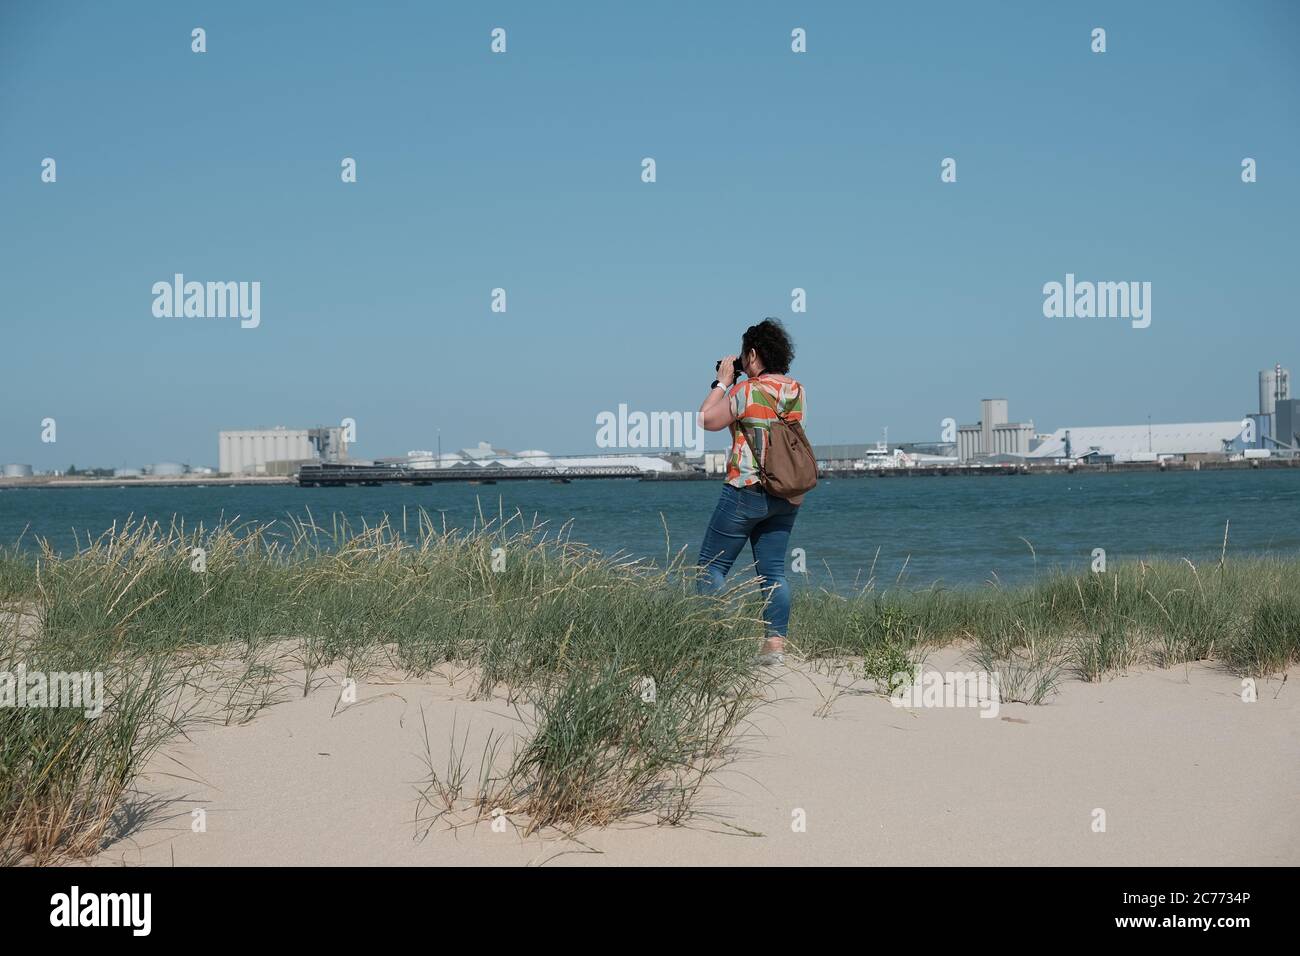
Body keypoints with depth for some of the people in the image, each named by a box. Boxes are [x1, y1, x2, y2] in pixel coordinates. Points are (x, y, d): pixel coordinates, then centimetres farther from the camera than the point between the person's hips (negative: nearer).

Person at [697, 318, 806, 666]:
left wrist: (723, 382, 5)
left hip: (747, 490, -7)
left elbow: (707, 420, -3)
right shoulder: (797, 392, 7)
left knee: (712, 565, 3)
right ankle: (775, 644, 3)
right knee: (773, 570, 7)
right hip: (787, 496, 7)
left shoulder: (746, 391, -13)